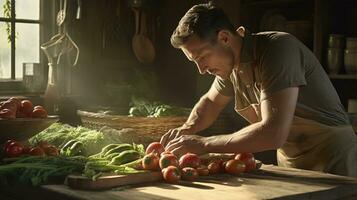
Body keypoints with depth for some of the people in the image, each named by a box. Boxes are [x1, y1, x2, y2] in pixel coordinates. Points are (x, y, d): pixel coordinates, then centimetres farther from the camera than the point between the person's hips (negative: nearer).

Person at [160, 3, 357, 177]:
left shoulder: (277, 48, -22)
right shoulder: (231, 62, 0)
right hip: (290, 165, 6)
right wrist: (187, 130, -2)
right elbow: (210, 102, 19)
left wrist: (202, 144, -25)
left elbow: (274, 134, -31)